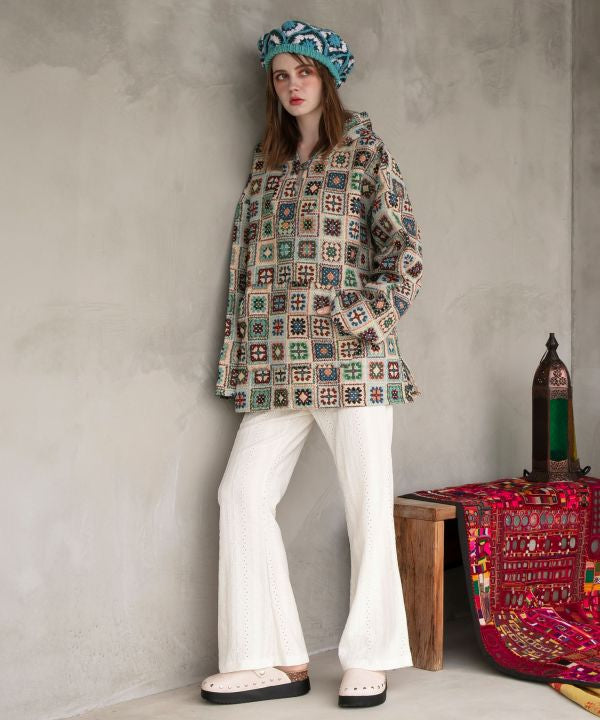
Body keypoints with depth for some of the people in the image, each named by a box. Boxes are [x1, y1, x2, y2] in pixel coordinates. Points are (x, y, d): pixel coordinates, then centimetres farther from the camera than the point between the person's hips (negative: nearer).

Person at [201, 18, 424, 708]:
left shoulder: (366, 153, 5)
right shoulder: (266, 162, 18)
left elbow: (405, 254, 0)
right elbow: (245, 261, 17)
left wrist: (361, 319, -10)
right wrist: (239, 354, 9)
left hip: (350, 355, -5)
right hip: (277, 361, 5)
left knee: (368, 503, -1)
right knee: (243, 492, -3)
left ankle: (368, 659, 11)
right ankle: (275, 659, 4)